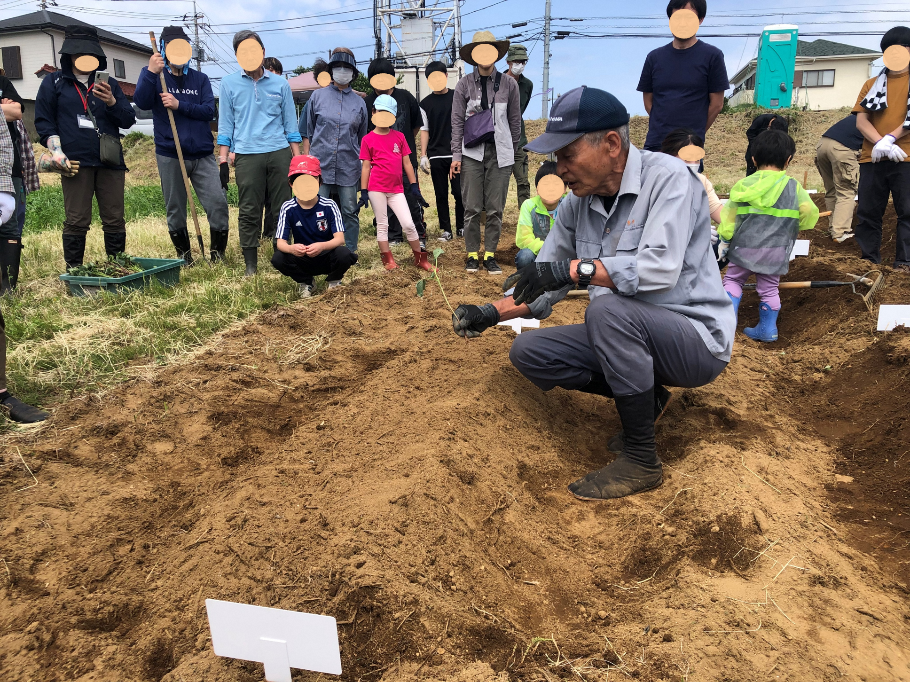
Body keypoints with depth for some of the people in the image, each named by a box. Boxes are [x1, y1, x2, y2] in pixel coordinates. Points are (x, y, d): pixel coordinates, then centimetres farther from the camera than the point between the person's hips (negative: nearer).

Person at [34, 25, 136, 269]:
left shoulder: (109, 84, 17)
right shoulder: (54, 82, 11)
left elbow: (128, 120, 11)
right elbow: (43, 120, 7)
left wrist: (112, 102, -8)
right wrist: (56, 151, -6)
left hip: (111, 162, 2)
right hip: (75, 162, -2)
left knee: (115, 220, 3)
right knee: (77, 222, -3)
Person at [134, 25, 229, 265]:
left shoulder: (200, 79, 9)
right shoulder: (156, 78, 5)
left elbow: (209, 111, -5)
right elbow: (141, 102, -14)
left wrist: (180, 105, -18)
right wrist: (150, 72, -25)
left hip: (202, 155, 1)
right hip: (170, 155, -1)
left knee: (218, 204, -9)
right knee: (175, 209, 6)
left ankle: (217, 254, 6)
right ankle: (184, 256, 22)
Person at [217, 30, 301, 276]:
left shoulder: (280, 84, 10)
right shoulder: (229, 84, 9)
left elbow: (290, 124, 12)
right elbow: (225, 124, 9)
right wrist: (223, 160, 2)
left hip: (279, 152, 1)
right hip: (247, 155, -1)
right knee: (249, 211, 0)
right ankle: (250, 263, 7)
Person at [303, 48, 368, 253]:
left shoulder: (359, 102, 11)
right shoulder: (318, 96, 8)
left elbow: (362, 138, 16)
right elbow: (307, 132, 11)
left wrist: (364, 166, 13)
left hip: (348, 167, 1)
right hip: (321, 165, -1)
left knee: (350, 212, 3)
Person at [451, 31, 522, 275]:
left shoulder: (509, 84, 6)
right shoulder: (464, 84, 4)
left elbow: (515, 120, 12)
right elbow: (457, 122, 2)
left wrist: (511, 149, 13)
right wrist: (456, 155, -3)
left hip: (500, 153, 1)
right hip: (472, 152, -1)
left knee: (495, 209, 2)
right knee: (472, 208, -1)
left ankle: (490, 255, 11)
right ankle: (472, 255, 10)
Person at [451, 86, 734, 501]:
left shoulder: (667, 178, -17)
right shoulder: (577, 204, 3)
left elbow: (659, 269, -33)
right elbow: (543, 285, 8)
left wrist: (573, 268, -34)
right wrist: (490, 314, -7)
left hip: (696, 339, -7)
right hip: (625, 336, 7)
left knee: (608, 308, -35)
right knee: (528, 352, -3)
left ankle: (641, 461, -19)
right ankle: (645, 396, 8)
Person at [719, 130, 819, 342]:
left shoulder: (745, 184, -2)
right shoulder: (793, 187, -2)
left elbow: (729, 215, 0)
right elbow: (810, 214, 0)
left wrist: (724, 240, 11)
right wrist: (794, 225, 20)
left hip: (745, 246, -1)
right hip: (776, 250, 1)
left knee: (732, 280, 16)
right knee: (769, 288, 12)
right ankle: (767, 329, 17)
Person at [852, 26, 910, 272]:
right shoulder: (871, 84, 15)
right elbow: (861, 121, 4)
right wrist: (880, 144, -12)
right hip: (872, 158, 3)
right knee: (867, 212, 2)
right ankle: (869, 260, 10)